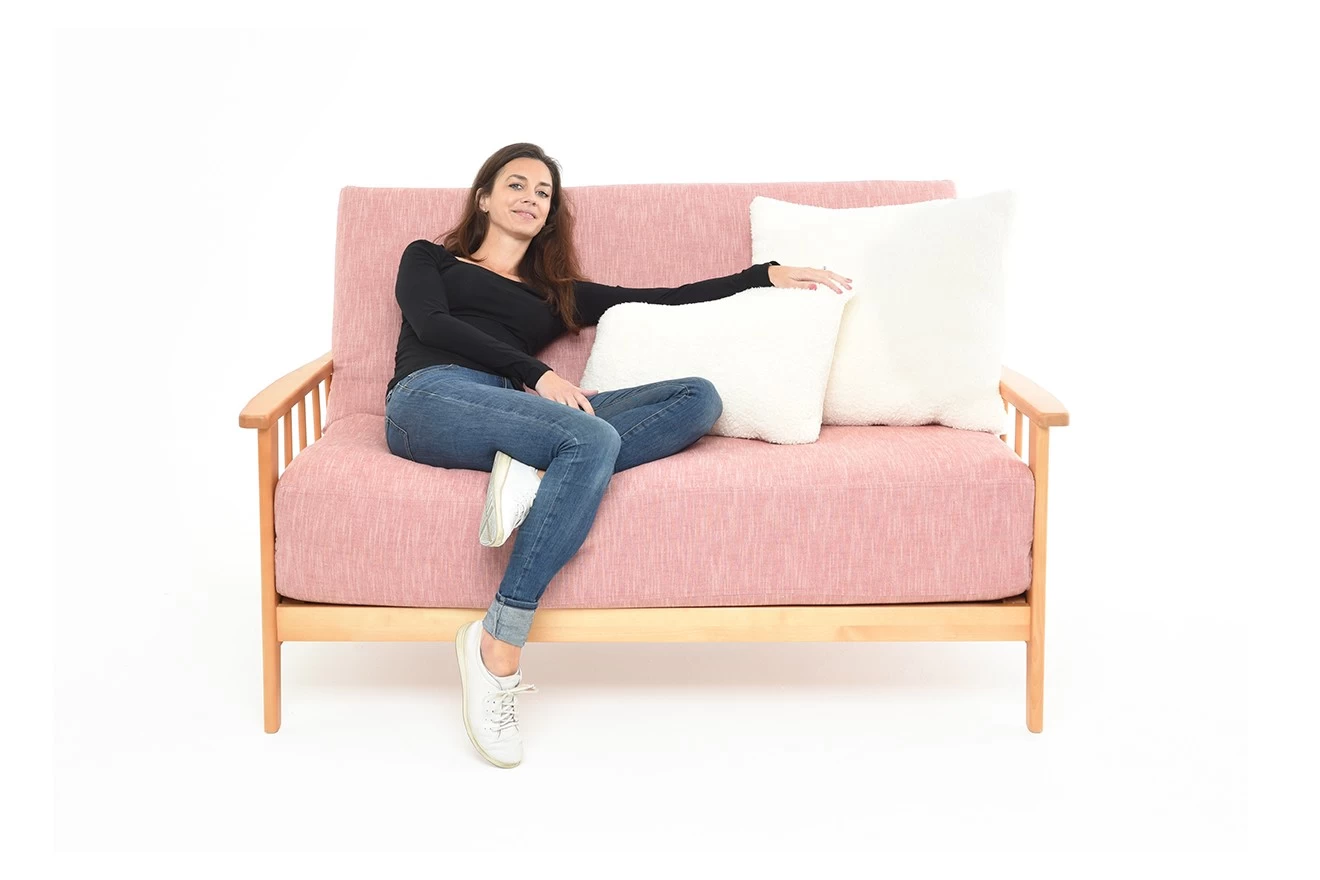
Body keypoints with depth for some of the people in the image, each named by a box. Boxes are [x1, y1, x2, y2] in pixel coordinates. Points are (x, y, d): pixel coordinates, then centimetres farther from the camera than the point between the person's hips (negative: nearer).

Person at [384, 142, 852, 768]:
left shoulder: (556, 294, 34)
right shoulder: (428, 258, 26)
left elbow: (665, 300, 28)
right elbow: (431, 323, 5)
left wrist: (768, 274, 21)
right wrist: (536, 374, -8)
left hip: (511, 410, 4)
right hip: (430, 398, -4)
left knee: (698, 397, -16)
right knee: (592, 439, -35)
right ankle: (499, 654, -37)